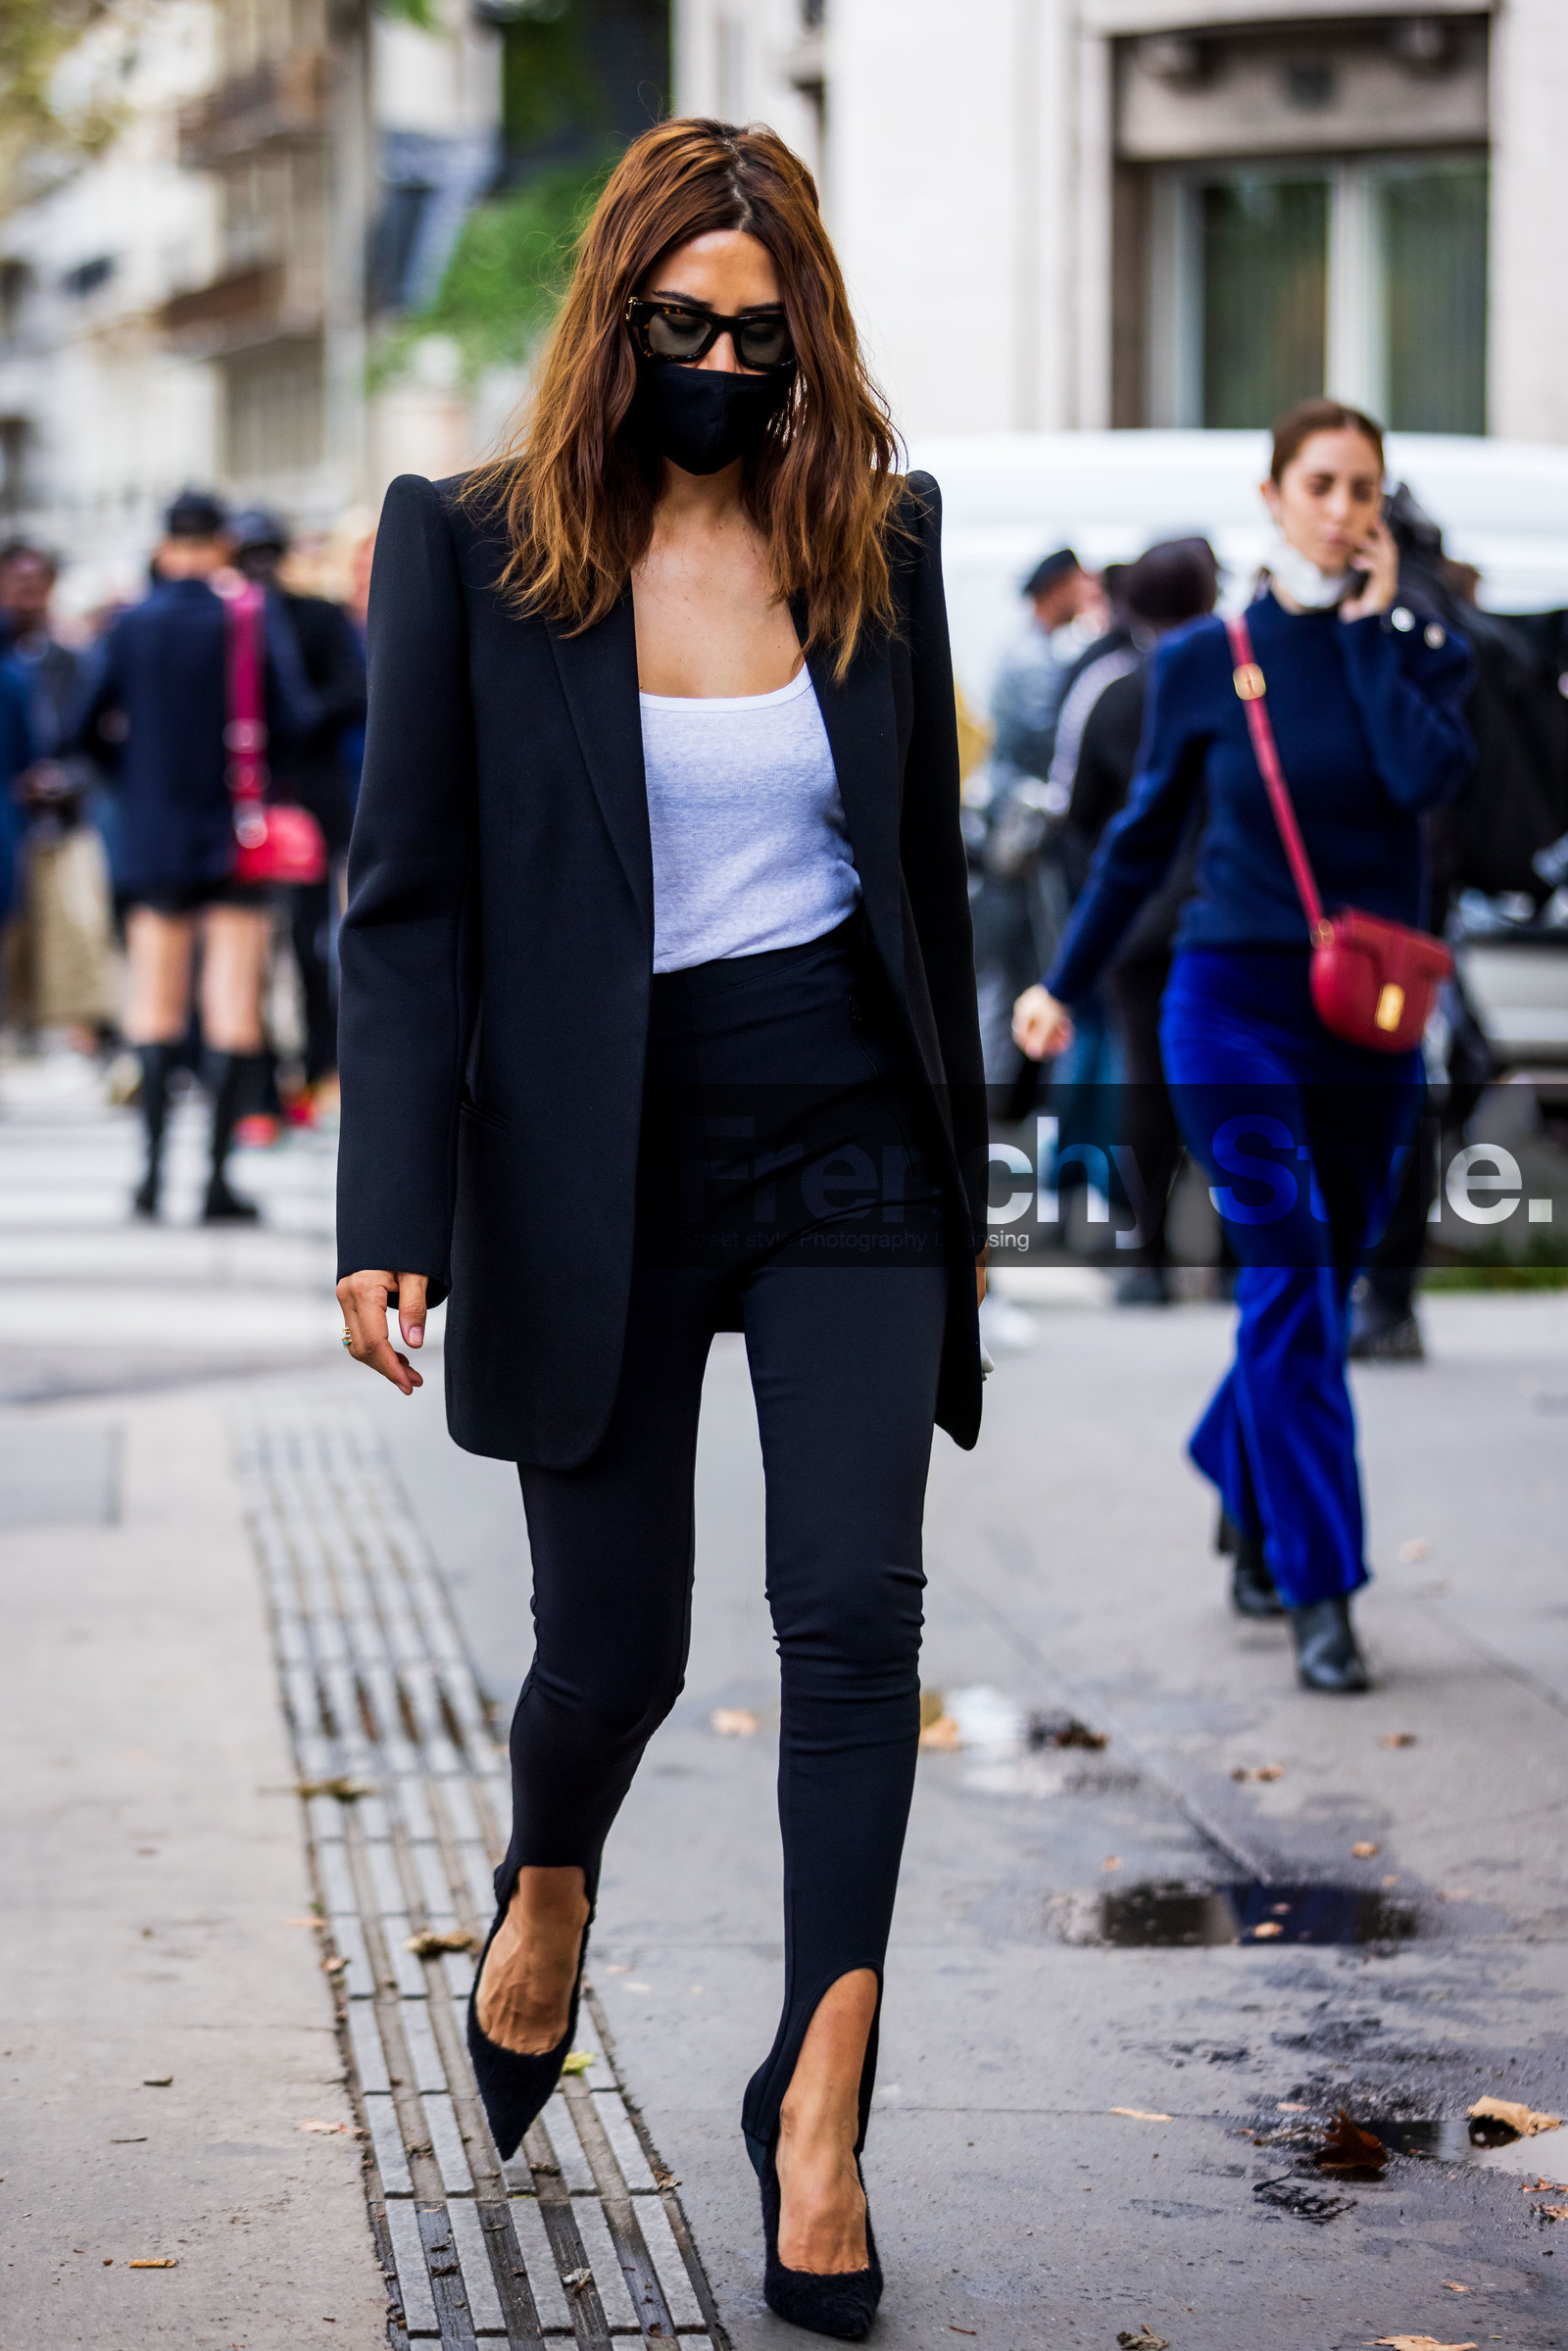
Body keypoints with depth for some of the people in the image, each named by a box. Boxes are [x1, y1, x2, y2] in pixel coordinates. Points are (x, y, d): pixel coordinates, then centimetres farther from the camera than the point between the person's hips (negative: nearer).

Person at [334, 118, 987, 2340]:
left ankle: (818, 2101, -3)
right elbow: (409, 901, -5)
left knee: (857, 1610, -10)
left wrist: (962, 1165, 15)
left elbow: (927, 863, 12)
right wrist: (395, 1219, -12)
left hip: (843, 1131, 2)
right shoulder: (472, 548, -4)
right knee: (615, 1647, 6)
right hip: (600, 1155, -2)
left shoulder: (880, 534, 4)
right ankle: (546, 1899, 41)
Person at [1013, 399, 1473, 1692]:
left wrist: (1371, 627, -12)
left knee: (1321, 1281, 11)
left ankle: (1243, 1483, 39)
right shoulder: (1204, 661, 1)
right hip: (1235, 1002, -2)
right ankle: (1321, 1592, -12)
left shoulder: (1419, 648, 3)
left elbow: (1430, 775, -18)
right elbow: (1146, 835, 12)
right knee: (1287, 1271, -12)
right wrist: (1065, 983, 14)